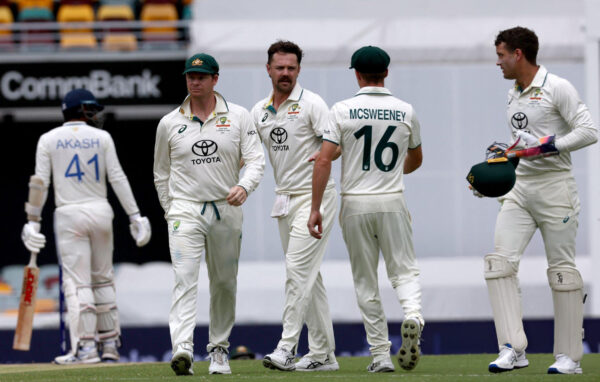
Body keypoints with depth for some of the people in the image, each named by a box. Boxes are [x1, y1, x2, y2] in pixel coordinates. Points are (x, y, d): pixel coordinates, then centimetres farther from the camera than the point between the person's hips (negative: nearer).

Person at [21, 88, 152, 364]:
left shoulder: (48, 140, 3)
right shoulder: (102, 138, 4)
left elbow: (40, 183, -3)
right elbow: (118, 178, 0)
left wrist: (33, 221, -2)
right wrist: (135, 216, 1)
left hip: (69, 216, -2)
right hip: (101, 212, 2)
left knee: (77, 282, -6)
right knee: (103, 279, 13)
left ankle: (85, 347, -15)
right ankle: (110, 346, 16)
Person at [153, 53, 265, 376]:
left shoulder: (238, 117, 3)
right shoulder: (169, 124, 5)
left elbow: (255, 159, -3)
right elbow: (161, 173, 13)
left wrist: (244, 186, -23)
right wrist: (171, 212, 8)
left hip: (226, 210, 2)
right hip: (185, 210, -2)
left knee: (225, 284, 10)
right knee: (185, 279, -18)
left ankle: (218, 349, 25)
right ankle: (182, 349, -31)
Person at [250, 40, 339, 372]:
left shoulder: (311, 104, -7)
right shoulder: (259, 111, 12)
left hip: (315, 195, -7)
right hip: (284, 199, 7)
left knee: (298, 269, -15)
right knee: (307, 276, 9)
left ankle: (287, 347, -18)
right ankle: (323, 354, 13)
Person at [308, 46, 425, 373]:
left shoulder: (343, 110, -4)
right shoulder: (405, 112, 3)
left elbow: (324, 161, -10)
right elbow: (416, 160, 18)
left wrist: (315, 208, -6)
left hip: (355, 204, -1)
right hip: (392, 202, 1)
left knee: (366, 282, 7)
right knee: (404, 269, 7)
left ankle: (380, 355, 6)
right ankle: (412, 314, -25)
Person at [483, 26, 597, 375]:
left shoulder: (556, 88, -8)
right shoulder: (513, 95, 15)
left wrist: (548, 146, -21)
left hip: (555, 188, -7)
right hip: (520, 189, 7)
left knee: (562, 269, -1)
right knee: (500, 261, -9)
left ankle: (570, 356, 6)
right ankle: (513, 349, -11)